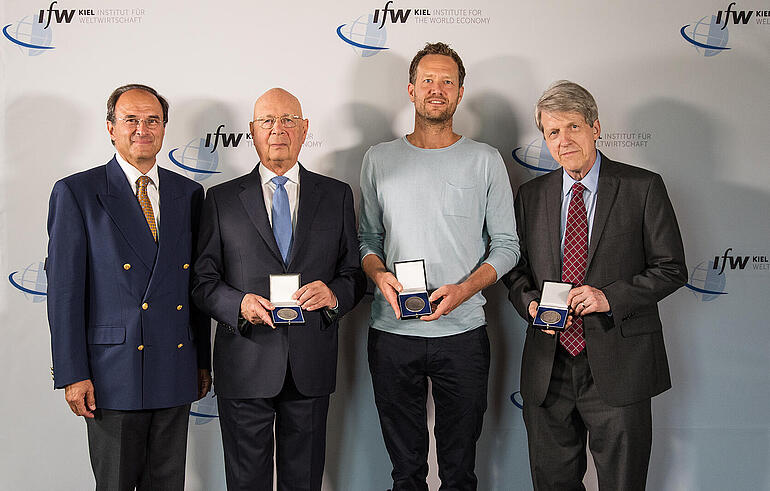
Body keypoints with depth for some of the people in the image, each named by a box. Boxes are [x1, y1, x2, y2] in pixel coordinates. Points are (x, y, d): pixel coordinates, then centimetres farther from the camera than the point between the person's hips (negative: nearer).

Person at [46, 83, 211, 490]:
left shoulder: (189, 193, 10)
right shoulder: (75, 192, -3)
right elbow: (64, 289, -6)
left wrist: (203, 361, 12)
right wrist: (72, 374, -10)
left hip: (176, 373, 4)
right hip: (113, 376, -4)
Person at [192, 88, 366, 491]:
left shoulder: (337, 196, 7)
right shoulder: (221, 199, 3)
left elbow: (354, 273, 7)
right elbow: (203, 280, 1)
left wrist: (334, 294, -15)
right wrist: (239, 304, -18)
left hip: (311, 366, 1)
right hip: (245, 364, -1)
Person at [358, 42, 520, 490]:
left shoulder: (486, 160, 3)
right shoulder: (379, 159, 8)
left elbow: (507, 245, 3)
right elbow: (367, 237, 12)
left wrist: (463, 289, -13)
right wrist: (379, 274, -10)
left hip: (462, 334, -1)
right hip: (391, 334, 1)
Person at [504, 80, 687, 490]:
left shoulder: (643, 187, -2)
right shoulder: (531, 195, 9)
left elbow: (672, 269, -3)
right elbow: (516, 268, 14)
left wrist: (610, 297, -16)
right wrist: (531, 303, -8)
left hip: (619, 366, -3)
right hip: (548, 365, 3)